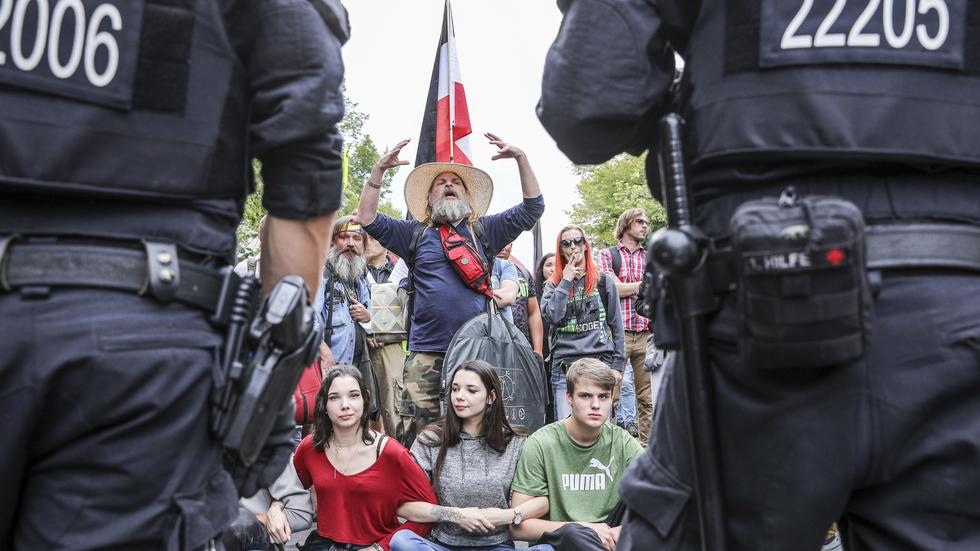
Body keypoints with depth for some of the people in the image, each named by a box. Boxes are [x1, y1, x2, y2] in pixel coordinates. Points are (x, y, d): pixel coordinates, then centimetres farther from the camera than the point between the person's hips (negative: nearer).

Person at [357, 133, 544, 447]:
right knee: (415, 436, -3)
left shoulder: (485, 230, 14)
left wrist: (520, 158, 1)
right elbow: (367, 218, 9)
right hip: (426, 352, 0)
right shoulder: (416, 234, 15)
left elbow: (533, 208, 9)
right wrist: (379, 169, 2)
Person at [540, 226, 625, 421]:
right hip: (564, 366, 0)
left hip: (600, 362, 0)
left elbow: (616, 325, 10)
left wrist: (617, 364, 5)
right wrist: (566, 281, -4)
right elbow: (552, 316, -9)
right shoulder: (553, 285, 10)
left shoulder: (604, 281, 9)